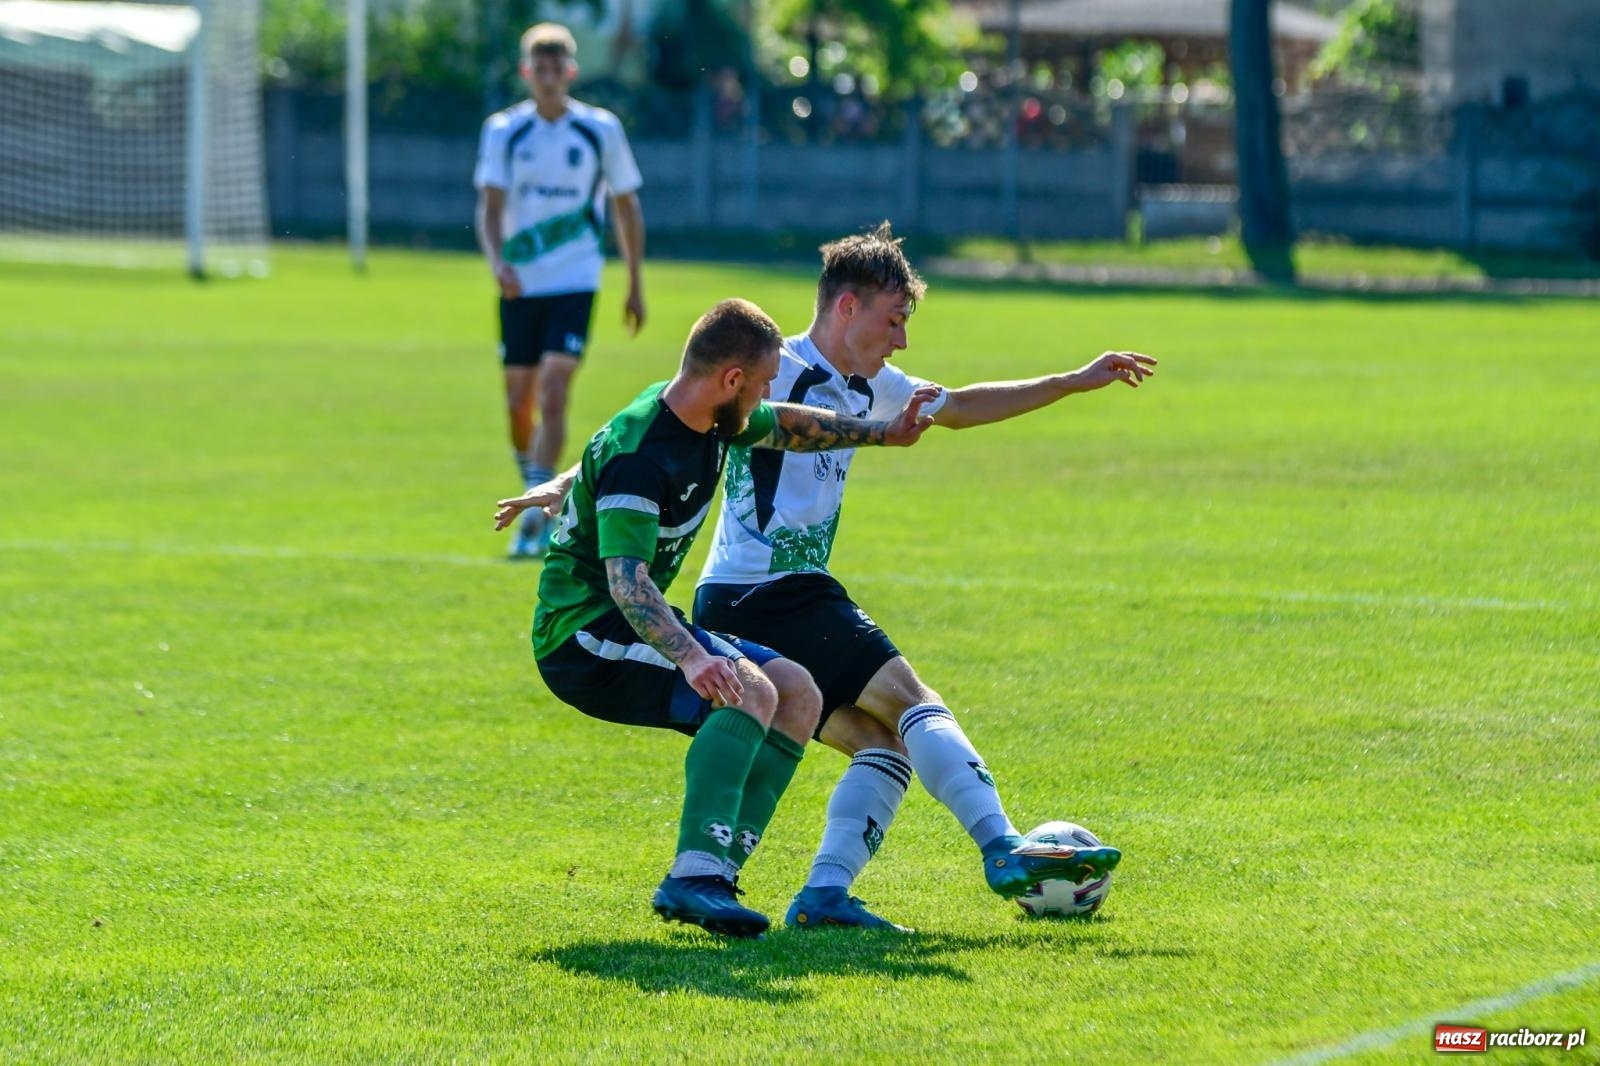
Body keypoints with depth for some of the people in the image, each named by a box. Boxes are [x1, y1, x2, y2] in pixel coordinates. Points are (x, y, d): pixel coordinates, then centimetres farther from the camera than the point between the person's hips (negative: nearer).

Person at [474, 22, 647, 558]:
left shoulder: (601, 130, -1)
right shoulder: (503, 131, 0)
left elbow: (626, 207, 9)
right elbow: (490, 206, -7)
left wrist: (635, 285, 11)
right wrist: (497, 261, -27)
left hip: (574, 283, -2)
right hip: (519, 286, 2)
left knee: (552, 398, -15)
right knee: (519, 404, 8)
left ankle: (536, 521, -15)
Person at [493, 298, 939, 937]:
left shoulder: (714, 419, 3)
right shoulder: (637, 458, -26)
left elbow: (786, 427, 25)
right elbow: (626, 579, -37)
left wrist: (881, 432, 33)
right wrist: (690, 657, -51)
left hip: (638, 626, 10)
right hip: (584, 635, -10)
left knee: (798, 694, 4)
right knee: (750, 690, -28)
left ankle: (714, 873, -5)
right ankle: (693, 877, -36)